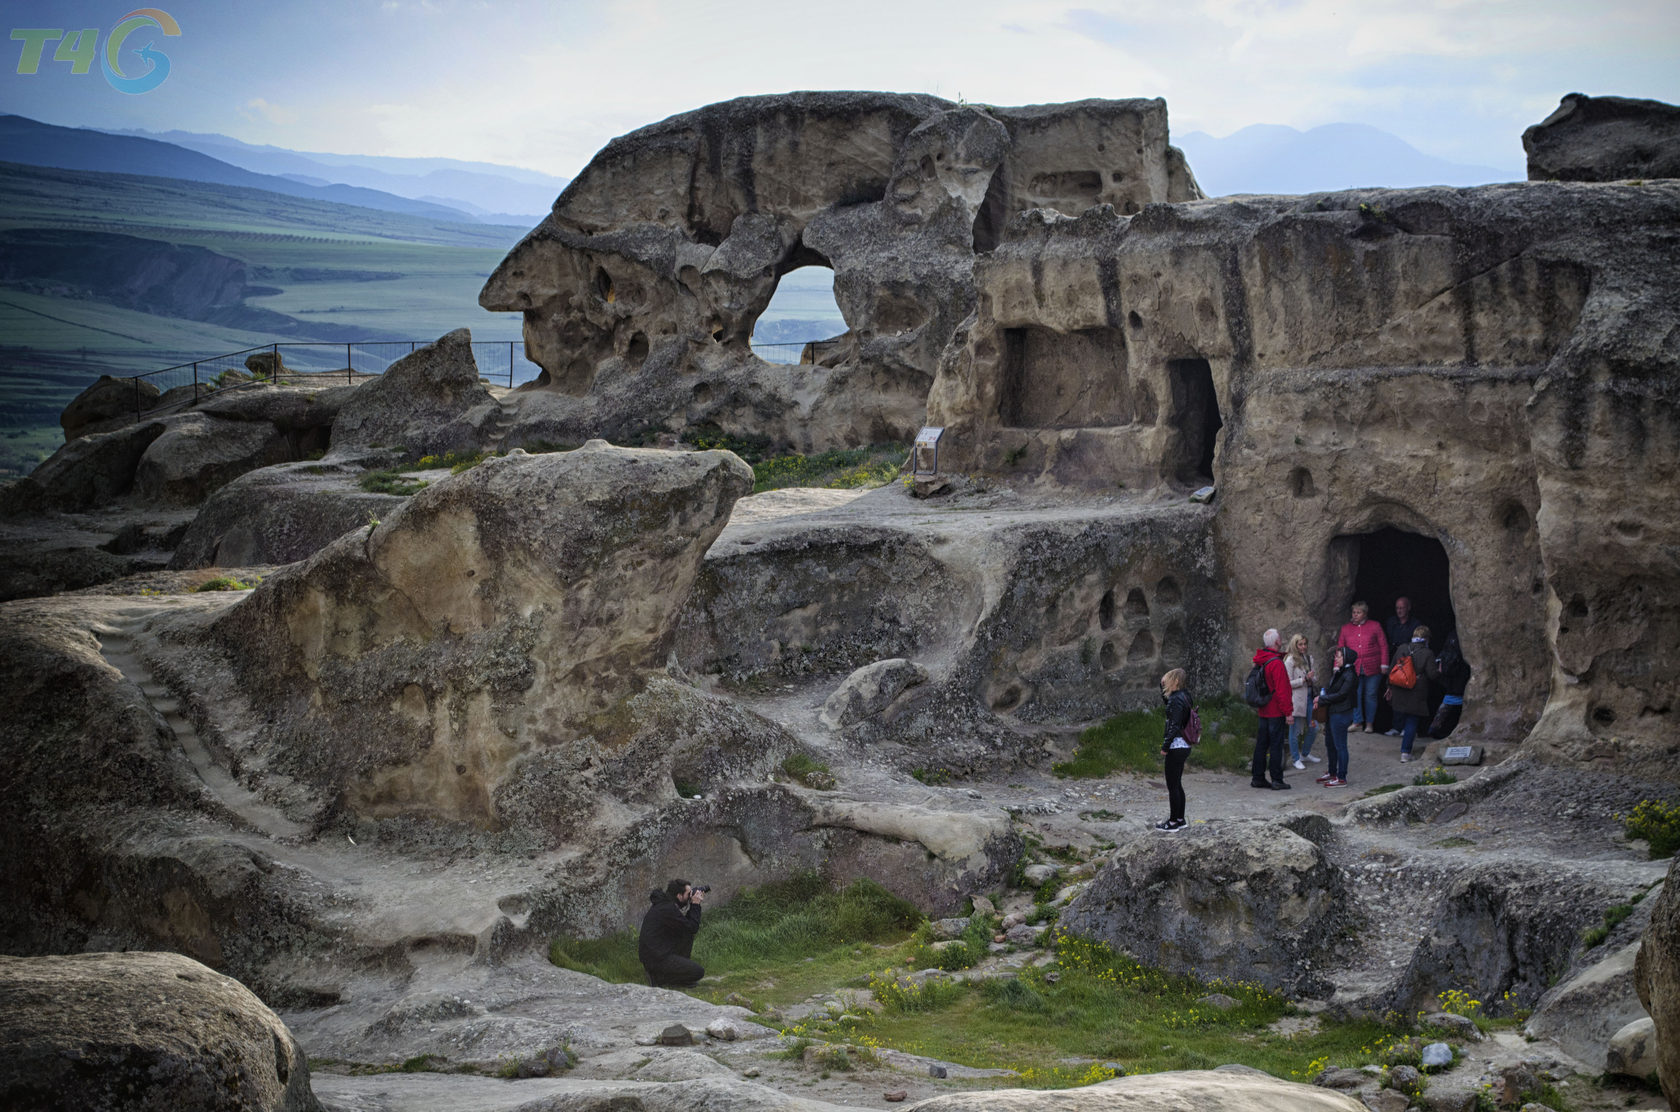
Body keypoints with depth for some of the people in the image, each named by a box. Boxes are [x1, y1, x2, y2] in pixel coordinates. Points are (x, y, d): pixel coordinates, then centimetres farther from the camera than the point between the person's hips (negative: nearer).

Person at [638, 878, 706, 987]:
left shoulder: (664, 903, 10)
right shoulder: (668, 909, -21)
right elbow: (693, 928, -15)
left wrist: (695, 904, 6)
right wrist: (695, 904, -7)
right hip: (656, 959, -10)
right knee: (698, 971, -10)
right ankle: (657, 977, -6)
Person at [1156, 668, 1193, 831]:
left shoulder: (1176, 700, -19)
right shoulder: (1184, 696, 10)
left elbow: (1174, 726, -22)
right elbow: (1165, 699, 30)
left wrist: (1165, 747, -17)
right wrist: (1163, 685, 15)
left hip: (1176, 747, -10)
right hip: (1184, 746, 10)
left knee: (1172, 786, -1)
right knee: (1177, 785, 17)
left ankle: (1173, 822, 5)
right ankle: (1180, 819, 24)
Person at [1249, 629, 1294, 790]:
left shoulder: (1260, 661, 9)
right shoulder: (1276, 663, -18)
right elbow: (1281, 690, -20)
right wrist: (1288, 711, -16)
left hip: (1263, 710, 8)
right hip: (1276, 711, -8)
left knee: (1261, 744, 13)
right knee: (1276, 745, -4)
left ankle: (1257, 778, 17)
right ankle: (1277, 781, -2)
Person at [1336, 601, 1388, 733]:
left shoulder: (1375, 626, 6)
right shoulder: (1346, 628, 12)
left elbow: (1383, 646, 6)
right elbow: (1340, 648, 13)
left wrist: (1384, 664, -1)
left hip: (1372, 668, -1)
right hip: (1353, 668, 1)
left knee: (1370, 695, 3)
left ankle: (1369, 723, 11)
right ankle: (1357, 722, -1)